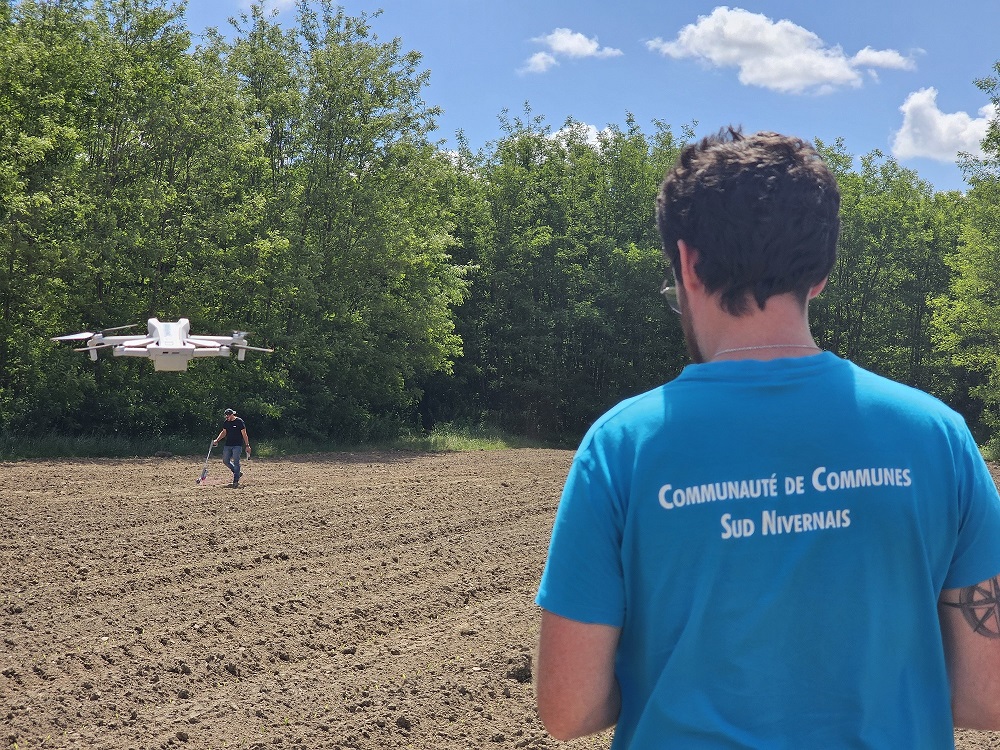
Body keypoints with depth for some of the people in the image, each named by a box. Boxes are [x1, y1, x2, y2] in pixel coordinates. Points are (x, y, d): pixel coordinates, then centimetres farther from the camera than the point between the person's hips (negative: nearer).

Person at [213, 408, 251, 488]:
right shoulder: (226, 422, 7)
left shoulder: (239, 422, -10)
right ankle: (238, 473, 23)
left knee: (236, 462, -9)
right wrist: (217, 440, 9)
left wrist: (247, 446, -10)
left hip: (237, 446, -7)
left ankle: (236, 480, -4)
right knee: (225, 461, 5)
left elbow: (244, 434, -9)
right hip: (227, 445, 7)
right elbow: (224, 432, 20)